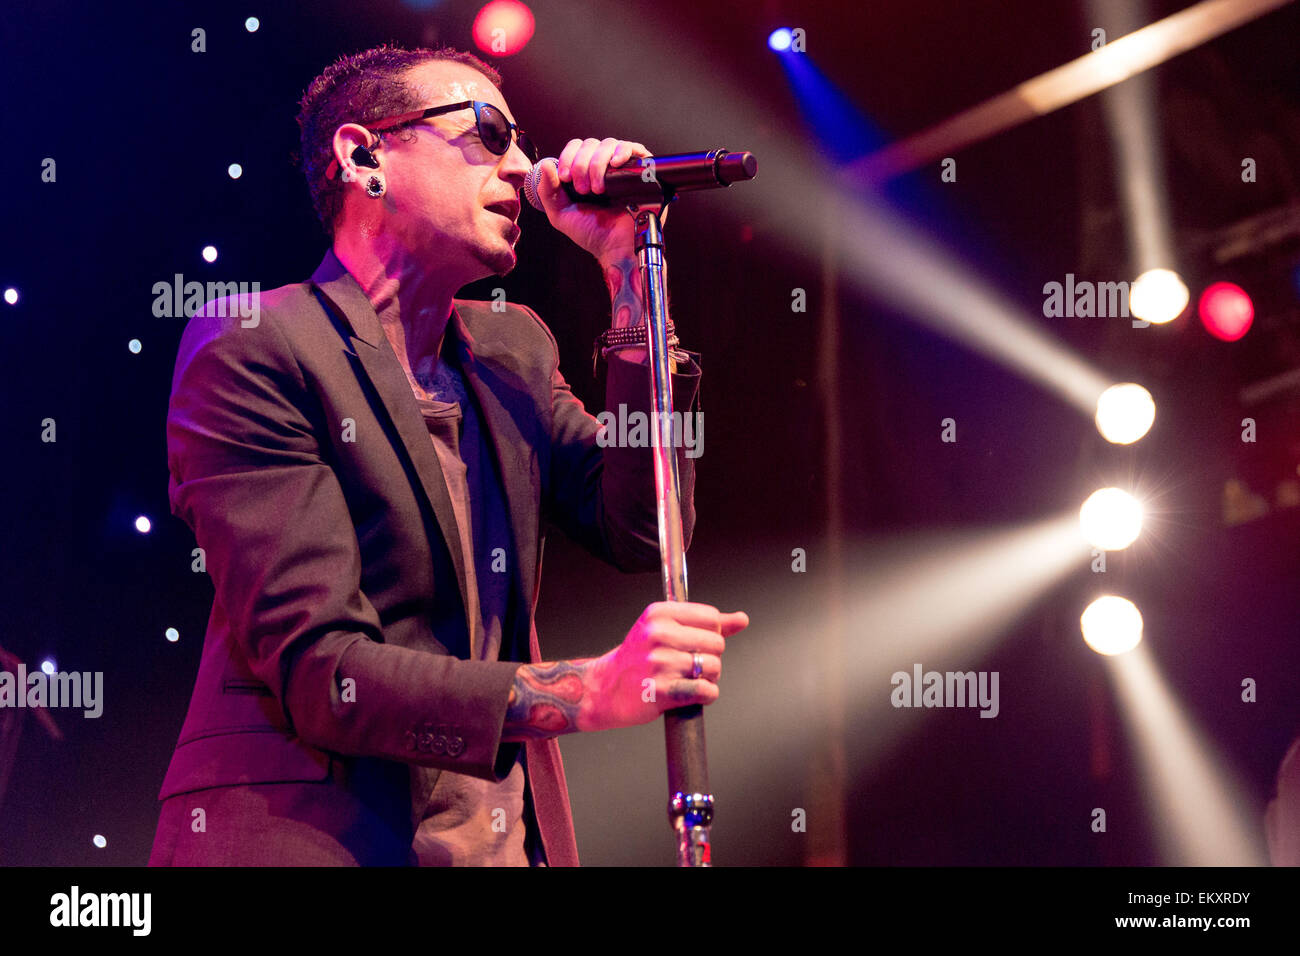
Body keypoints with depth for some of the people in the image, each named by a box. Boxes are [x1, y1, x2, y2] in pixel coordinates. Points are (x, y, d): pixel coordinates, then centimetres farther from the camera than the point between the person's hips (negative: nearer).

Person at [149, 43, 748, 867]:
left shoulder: (512, 348, 14)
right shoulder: (249, 347, -10)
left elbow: (642, 534, 4)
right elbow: (313, 668, -17)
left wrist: (628, 265, 2)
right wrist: (587, 691, -26)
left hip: (502, 838, 6)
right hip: (314, 838, -6)